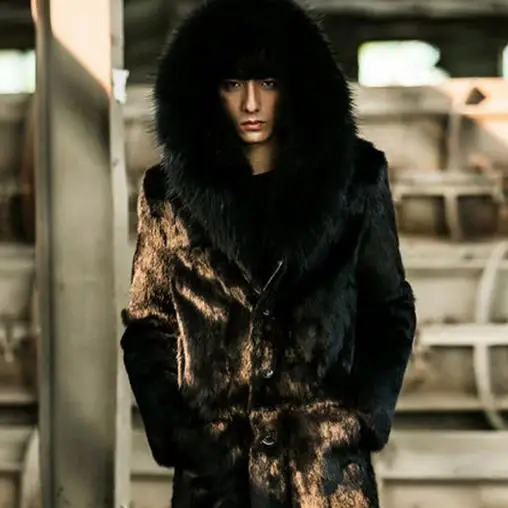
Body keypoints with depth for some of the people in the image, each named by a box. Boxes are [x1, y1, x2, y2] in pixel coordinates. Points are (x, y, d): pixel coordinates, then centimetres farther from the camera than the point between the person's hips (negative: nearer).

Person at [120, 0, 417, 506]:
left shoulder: (355, 176, 2)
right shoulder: (170, 190, 3)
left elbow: (390, 312, 9)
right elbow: (147, 327, 9)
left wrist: (366, 416, -3)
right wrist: (176, 431, -2)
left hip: (331, 466, 0)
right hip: (213, 466, 1)